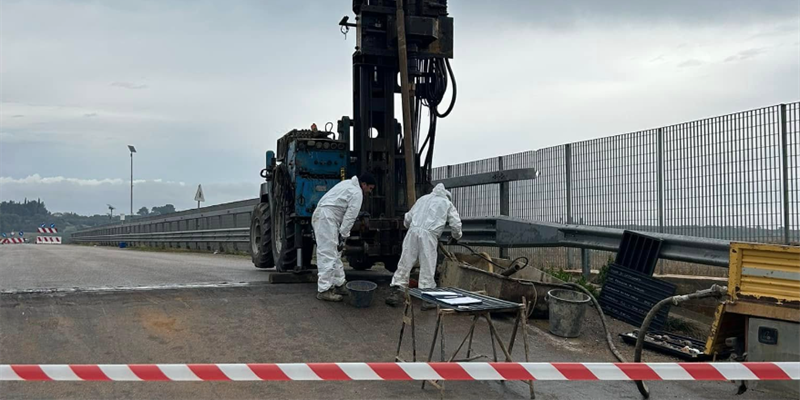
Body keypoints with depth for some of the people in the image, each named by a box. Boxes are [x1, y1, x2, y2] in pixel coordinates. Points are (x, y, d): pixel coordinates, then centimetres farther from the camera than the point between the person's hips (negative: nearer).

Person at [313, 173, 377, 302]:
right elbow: (350, 217, -12)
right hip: (326, 218, -10)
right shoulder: (357, 193, -9)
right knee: (328, 255, -10)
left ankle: (339, 284, 21)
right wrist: (343, 236, -7)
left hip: (319, 215, 10)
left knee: (335, 253, 15)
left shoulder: (348, 184, 21)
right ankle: (324, 290, -9)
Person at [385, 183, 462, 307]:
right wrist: (456, 236, 31)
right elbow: (456, 224, 12)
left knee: (405, 263, 5)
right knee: (427, 266, 1)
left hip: (413, 231, 3)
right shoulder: (447, 203, 17)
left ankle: (397, 291, 2)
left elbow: (407, 219, 28)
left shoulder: (423, 199, 27)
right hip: (428, 234, -3)